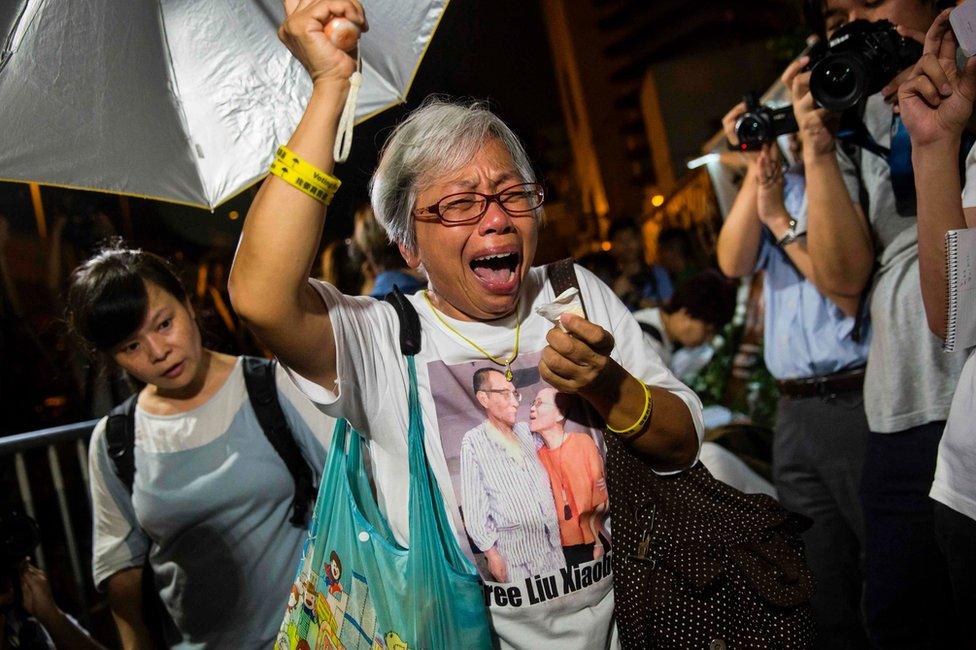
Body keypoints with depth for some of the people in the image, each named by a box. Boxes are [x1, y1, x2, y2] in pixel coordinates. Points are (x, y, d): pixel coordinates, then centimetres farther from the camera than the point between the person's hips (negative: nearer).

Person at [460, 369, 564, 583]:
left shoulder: (525, 431, 9)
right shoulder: (473, 442, -8)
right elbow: (473, 504, -8)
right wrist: (490, 552, -10)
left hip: (552, 541, 5)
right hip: (513, 549, -5)